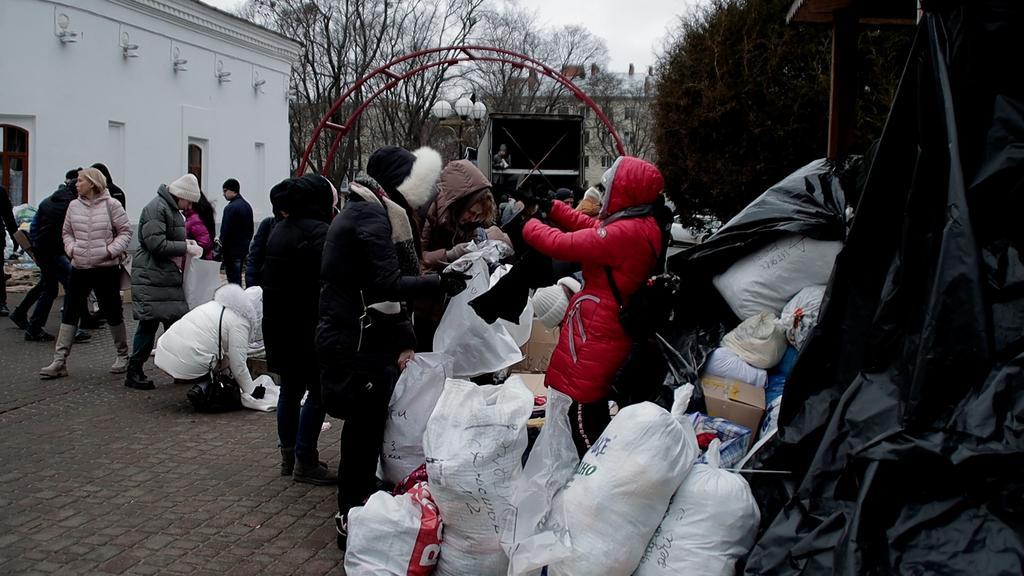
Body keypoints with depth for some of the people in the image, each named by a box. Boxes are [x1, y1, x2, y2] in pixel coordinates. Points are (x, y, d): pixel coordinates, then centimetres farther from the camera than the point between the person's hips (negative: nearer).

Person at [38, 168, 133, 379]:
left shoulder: (111, 205, -5)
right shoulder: (74, 206, 8)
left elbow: (125, 231, -3)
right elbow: (66, 232, 17)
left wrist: (112, 250, -14)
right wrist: (71, 248, -1)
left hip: (106, 268, -4)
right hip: (79, 268, 4)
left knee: (112, 312, 7)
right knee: (70, 313, 2)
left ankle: (123, 355, 24)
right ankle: (59, 362, 5)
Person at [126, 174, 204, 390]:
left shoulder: (172, 209, 18)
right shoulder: (156, 208, -14)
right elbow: (156, 244, -21)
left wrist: (185, 243, 10)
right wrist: (185, 248, -15)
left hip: (169, 278, 10)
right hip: (151, 279, -10)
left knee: (177, 321, 10)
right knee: (149, 323, -6)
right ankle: (134, 373, 2)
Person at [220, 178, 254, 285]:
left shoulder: (230, 208, -16)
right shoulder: (247, 206, 12)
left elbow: (225, 232, -17)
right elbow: (250, 229, 18)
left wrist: (222, 251, -11)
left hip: (232, 250, -9)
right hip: (243, 249, 9)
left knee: (233, 280, -6)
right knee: (238, 277, 15)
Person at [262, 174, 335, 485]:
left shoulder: (280, 230, 13)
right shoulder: (318, 233, -16)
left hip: (277, 324, 9)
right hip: (306, 327, -9)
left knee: (290, 389, 16)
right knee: (317, 391, -1)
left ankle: (288, 457, 24)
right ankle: (305, 462, 1)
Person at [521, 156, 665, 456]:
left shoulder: (625, 233, -27)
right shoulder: (644, 227, 5)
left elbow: (562, 244, -24)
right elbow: (593, 228, 16)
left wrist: (527, 225, -7)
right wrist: (551, 208, 13)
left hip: (595, 338, -11)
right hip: (611, 333, 11)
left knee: (583, 417, 0)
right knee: (597, 414, 25)